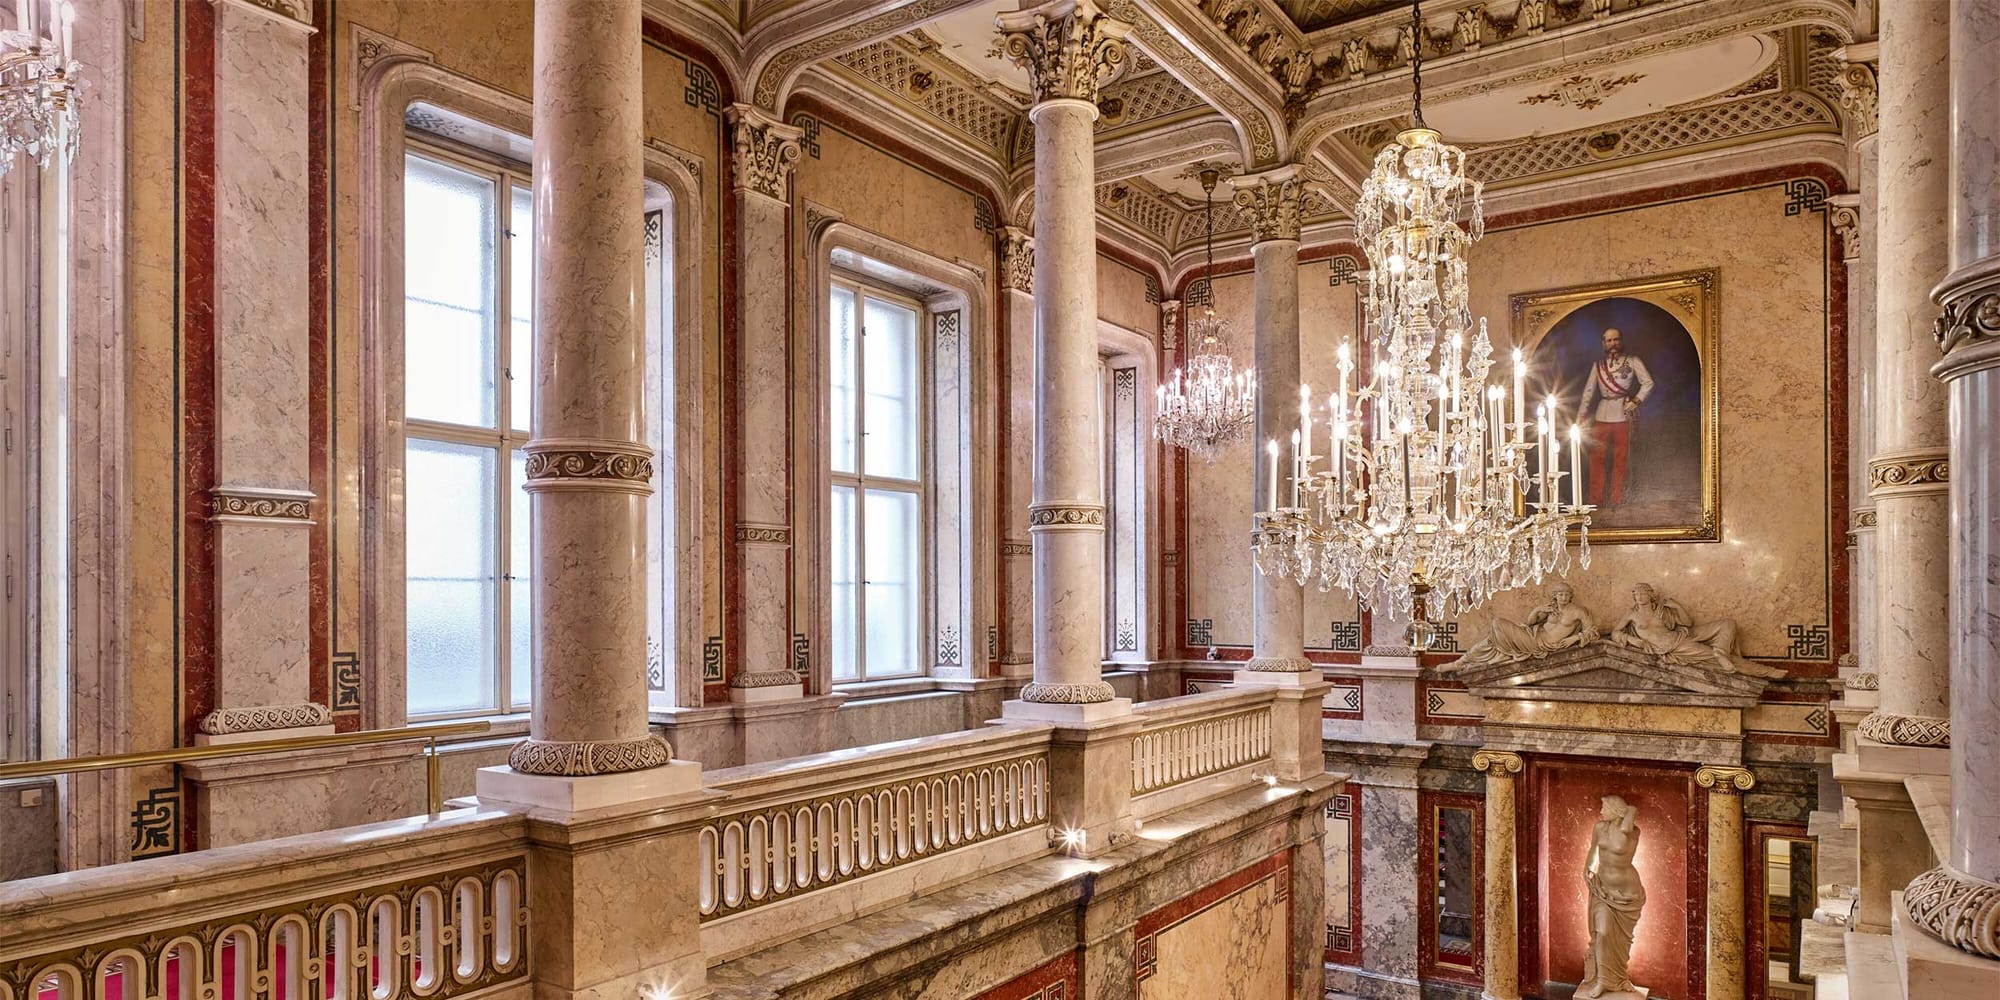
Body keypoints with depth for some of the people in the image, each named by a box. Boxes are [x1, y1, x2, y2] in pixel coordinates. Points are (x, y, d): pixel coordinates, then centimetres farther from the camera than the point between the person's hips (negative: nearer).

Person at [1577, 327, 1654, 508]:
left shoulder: (1632, 361, 6)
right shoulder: (1598, 364, 13)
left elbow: (1648, 383, 2)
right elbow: (1588, 391, 9)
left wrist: (1636, 401, -12)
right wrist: (1581, 417, 3)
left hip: (1624, 414, -2)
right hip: (1602, 415, 2)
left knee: (1621, 458, -1)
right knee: (1597, 457, -2)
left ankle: (1616, 500, 5)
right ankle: (1596, 501, 2)